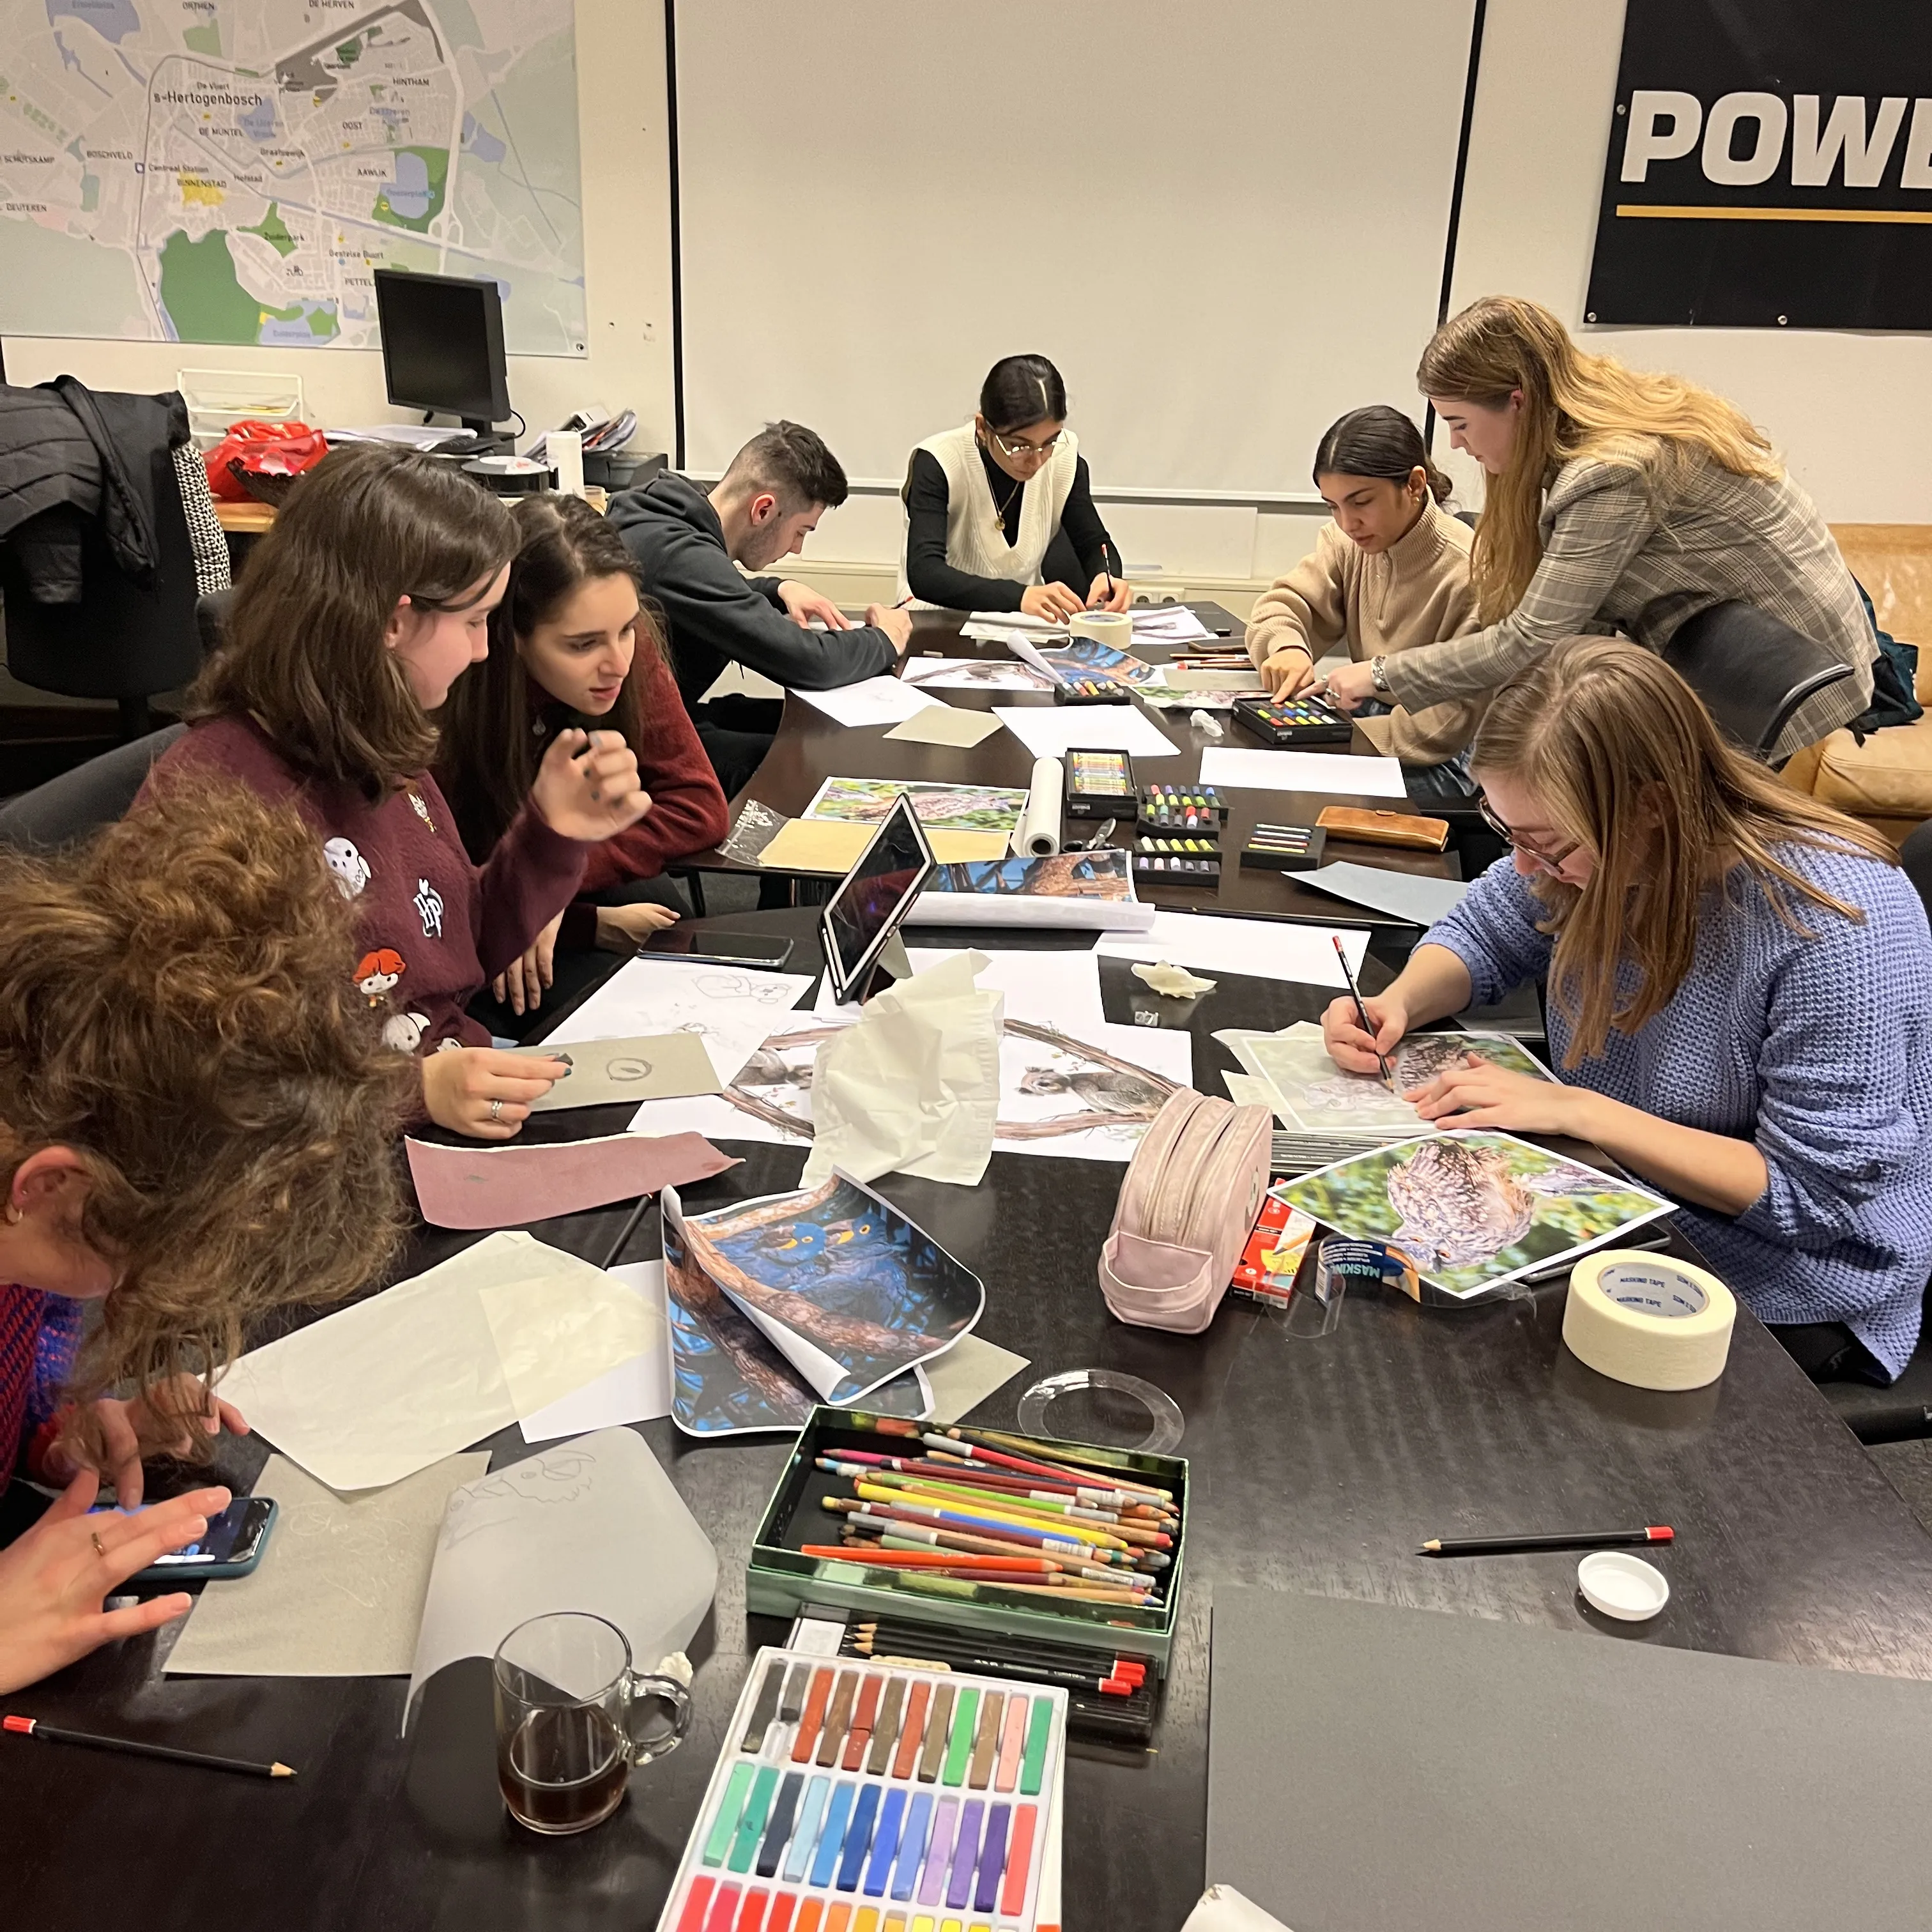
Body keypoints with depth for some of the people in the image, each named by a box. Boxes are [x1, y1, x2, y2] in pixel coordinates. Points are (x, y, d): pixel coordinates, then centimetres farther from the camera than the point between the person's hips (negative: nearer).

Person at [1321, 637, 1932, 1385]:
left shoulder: (1835, 926, -30)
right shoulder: (1595, 842, -12)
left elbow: (1815, 1191, -25)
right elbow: (1484, 931, 6)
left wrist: (1576, 1110, -29)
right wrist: (1400, 1001, -15)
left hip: (1783, 1293, -6)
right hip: (1617, 1193, 6)